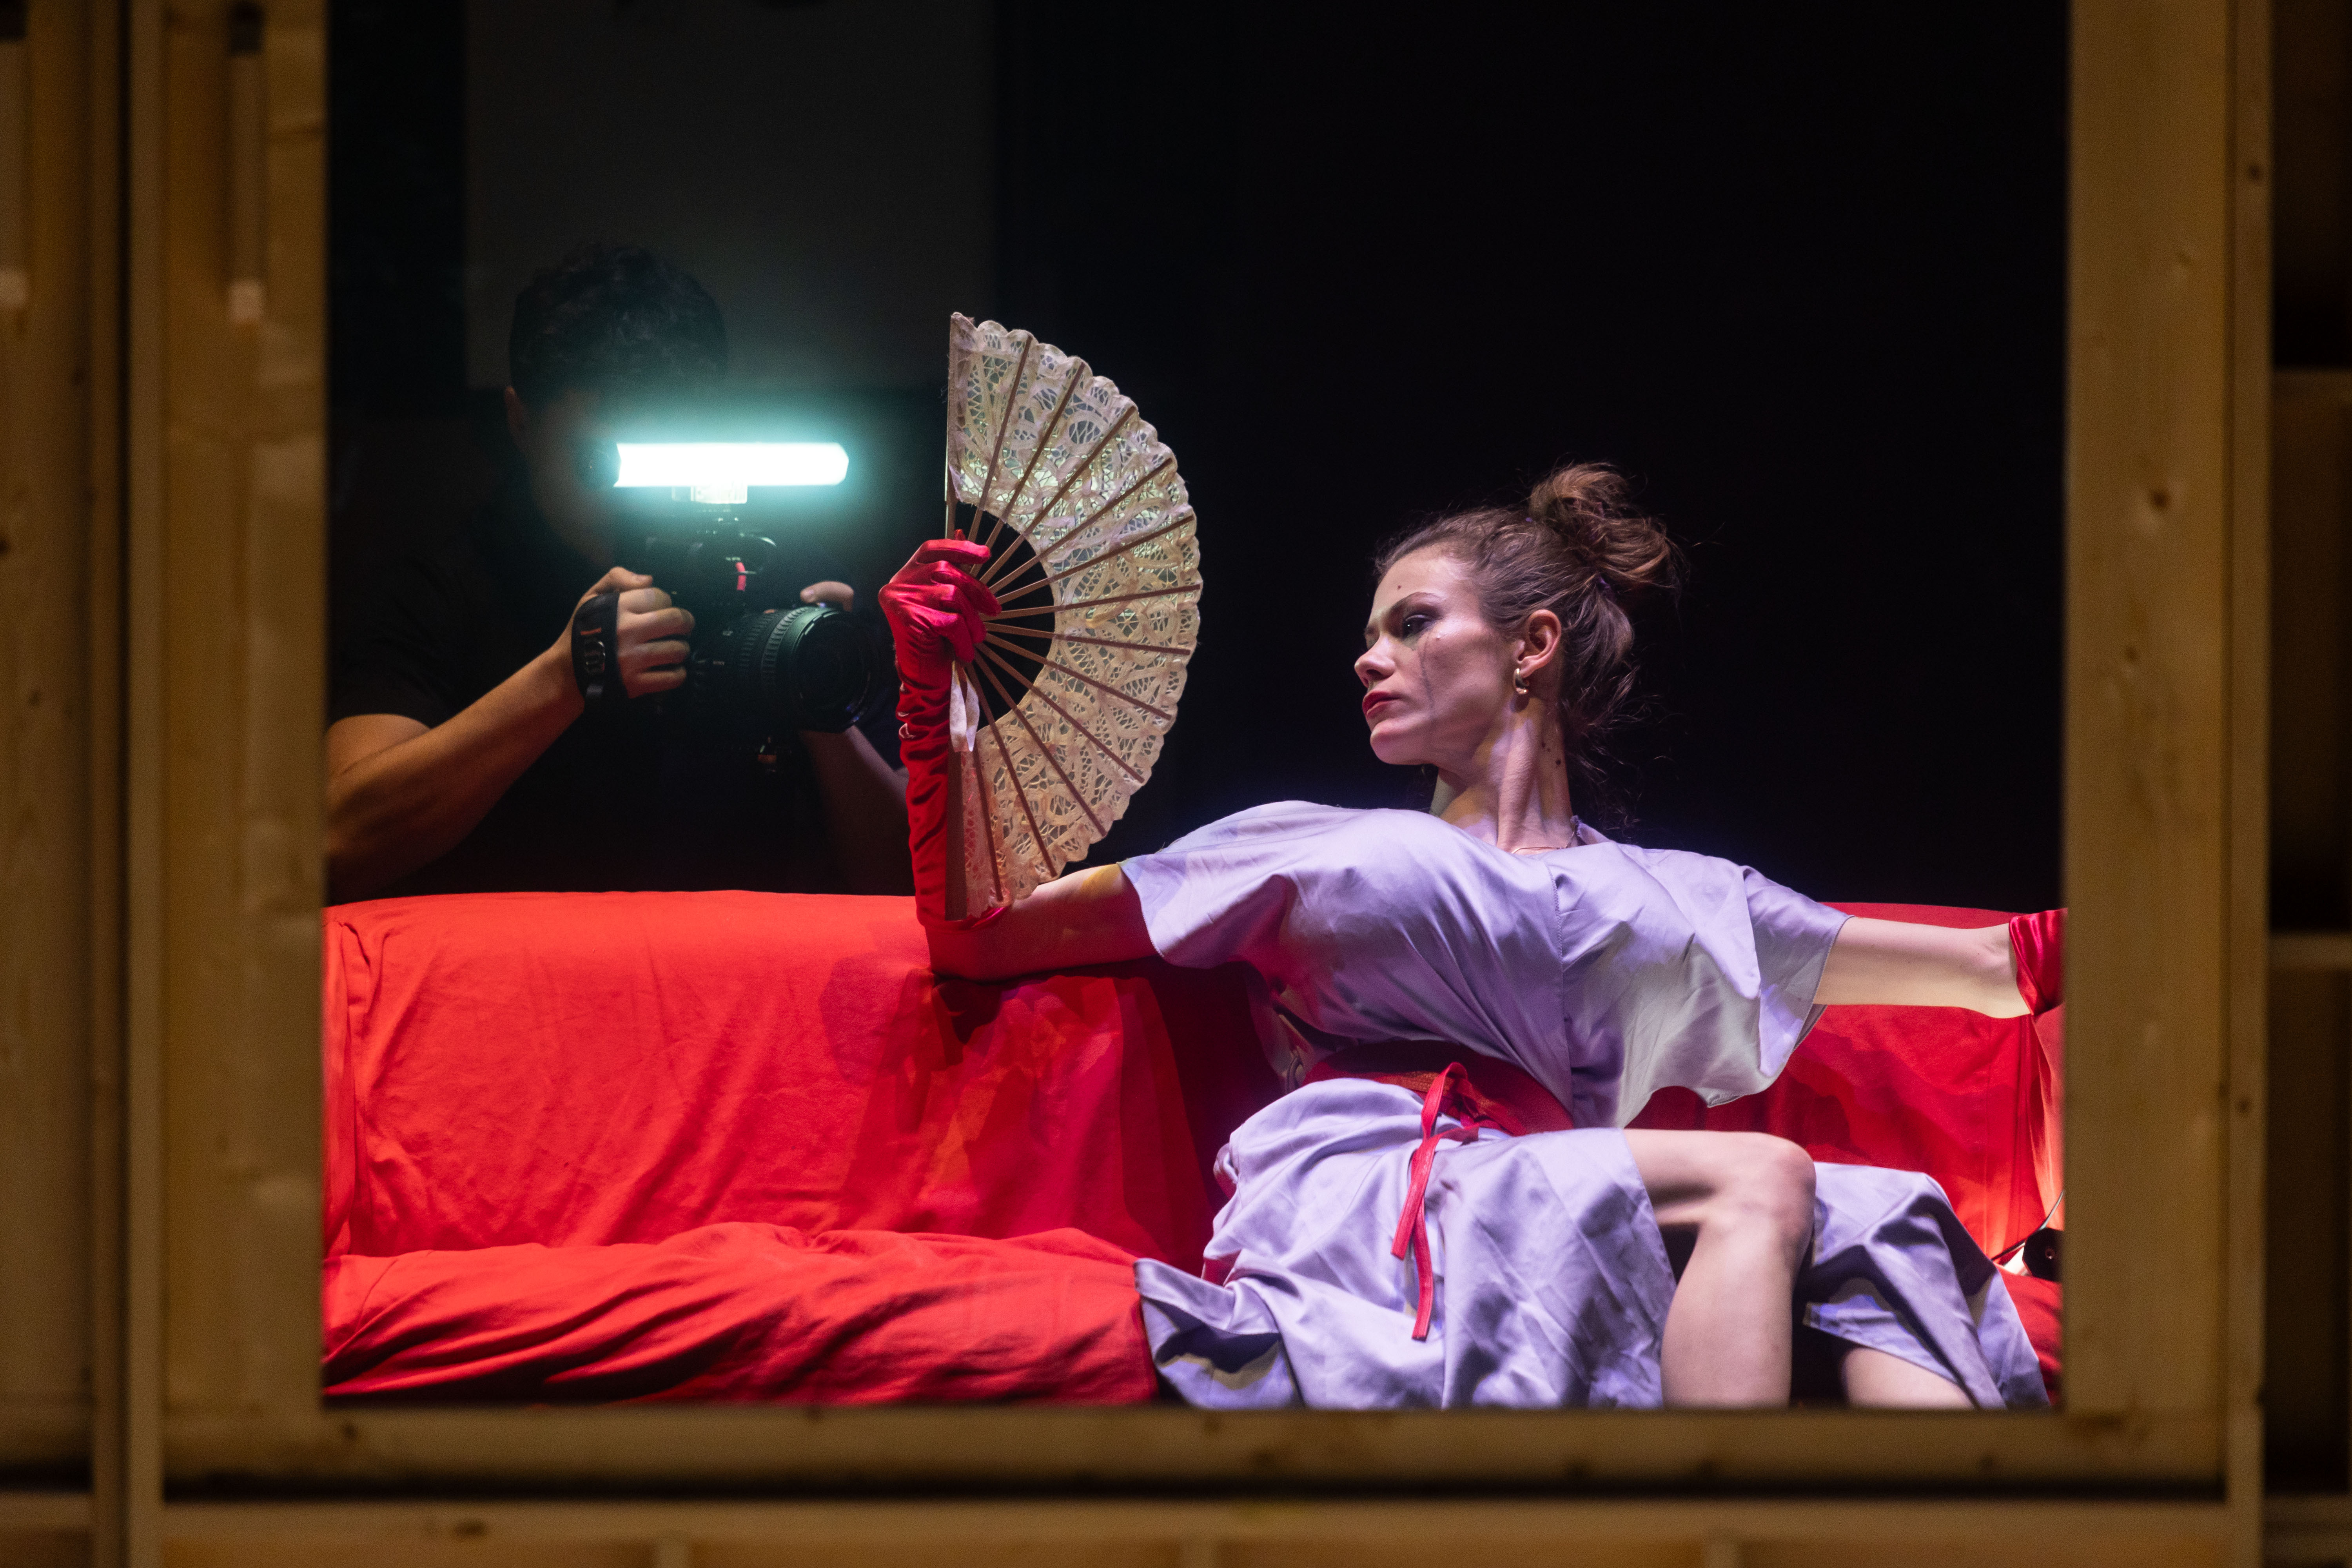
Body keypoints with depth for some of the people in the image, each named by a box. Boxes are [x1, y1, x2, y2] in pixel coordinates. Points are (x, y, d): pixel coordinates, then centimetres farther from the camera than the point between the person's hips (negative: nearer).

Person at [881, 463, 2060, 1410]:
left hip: (1555, 1235, 3)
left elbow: (1988, 967, 31)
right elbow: (978, 937, 24)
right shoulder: (1322, 854, 26)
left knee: (1878, 1227, -25)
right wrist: (933, 684, 15)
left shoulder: (1677, 899, 30)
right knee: (1759, 1179, -27)